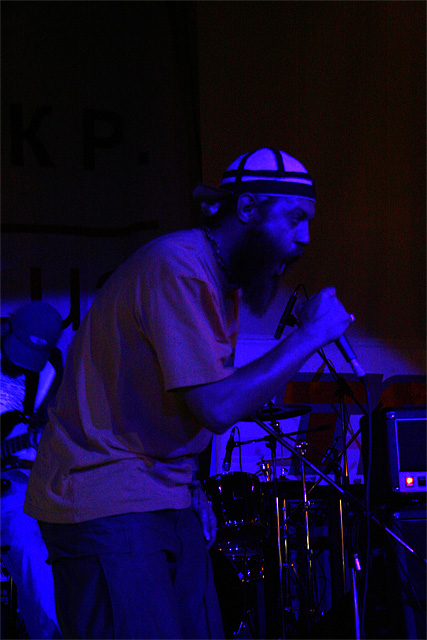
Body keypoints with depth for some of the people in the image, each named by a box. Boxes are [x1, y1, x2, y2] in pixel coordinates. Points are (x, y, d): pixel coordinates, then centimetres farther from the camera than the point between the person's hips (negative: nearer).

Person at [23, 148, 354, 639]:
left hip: (167, 502, 9)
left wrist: (190, 491, 6)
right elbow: (217, 407, -23)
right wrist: (309, 336, -15)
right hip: (107, 507, -9)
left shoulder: (222, 279, 15)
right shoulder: (176, 269, -17)